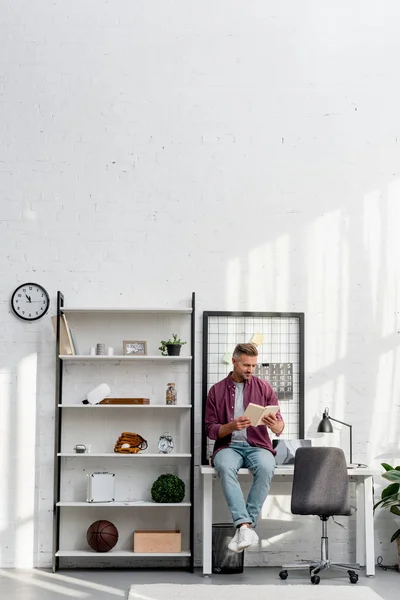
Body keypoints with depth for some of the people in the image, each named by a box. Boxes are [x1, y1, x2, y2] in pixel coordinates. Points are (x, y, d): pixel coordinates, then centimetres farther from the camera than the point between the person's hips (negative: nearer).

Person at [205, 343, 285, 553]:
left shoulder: (263, 387, 8)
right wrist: (232, 426, -17)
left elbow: (279, 427, 3)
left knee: (266, 467, -35)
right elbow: (210, 430, 4)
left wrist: (275, 425, -22)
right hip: (228, 446, 0)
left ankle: (244, 527, -30)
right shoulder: (216, 390, 7)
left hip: (257, 446, 1)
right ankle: (245, 527, -40)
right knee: (225, 467, -36)